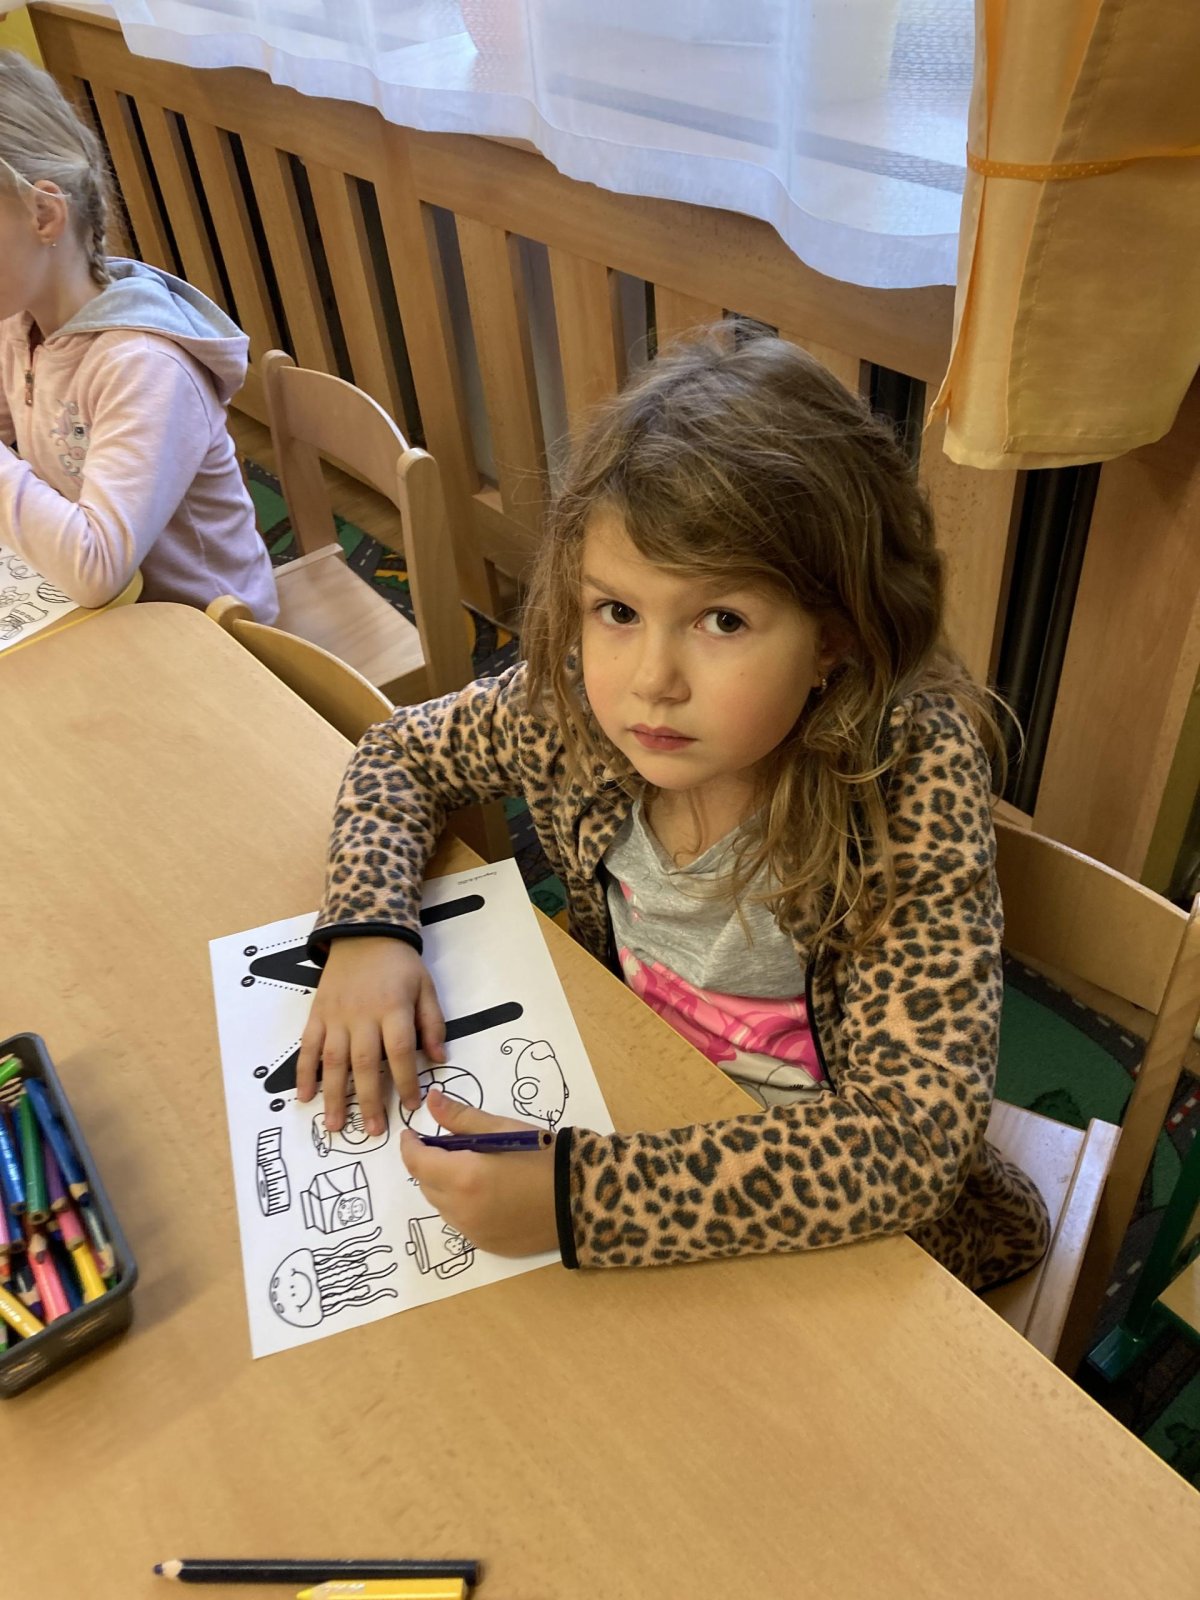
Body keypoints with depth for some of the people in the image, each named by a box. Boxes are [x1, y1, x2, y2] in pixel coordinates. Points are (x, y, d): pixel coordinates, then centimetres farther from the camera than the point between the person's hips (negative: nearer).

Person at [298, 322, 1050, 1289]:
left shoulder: (913, 778, -30)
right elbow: (401, 755, 1)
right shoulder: (576, 708, -18)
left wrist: (578, 1197, -40)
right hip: (635, 1120, 2)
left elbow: (915, 1136, -35)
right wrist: (368, 929, -18)